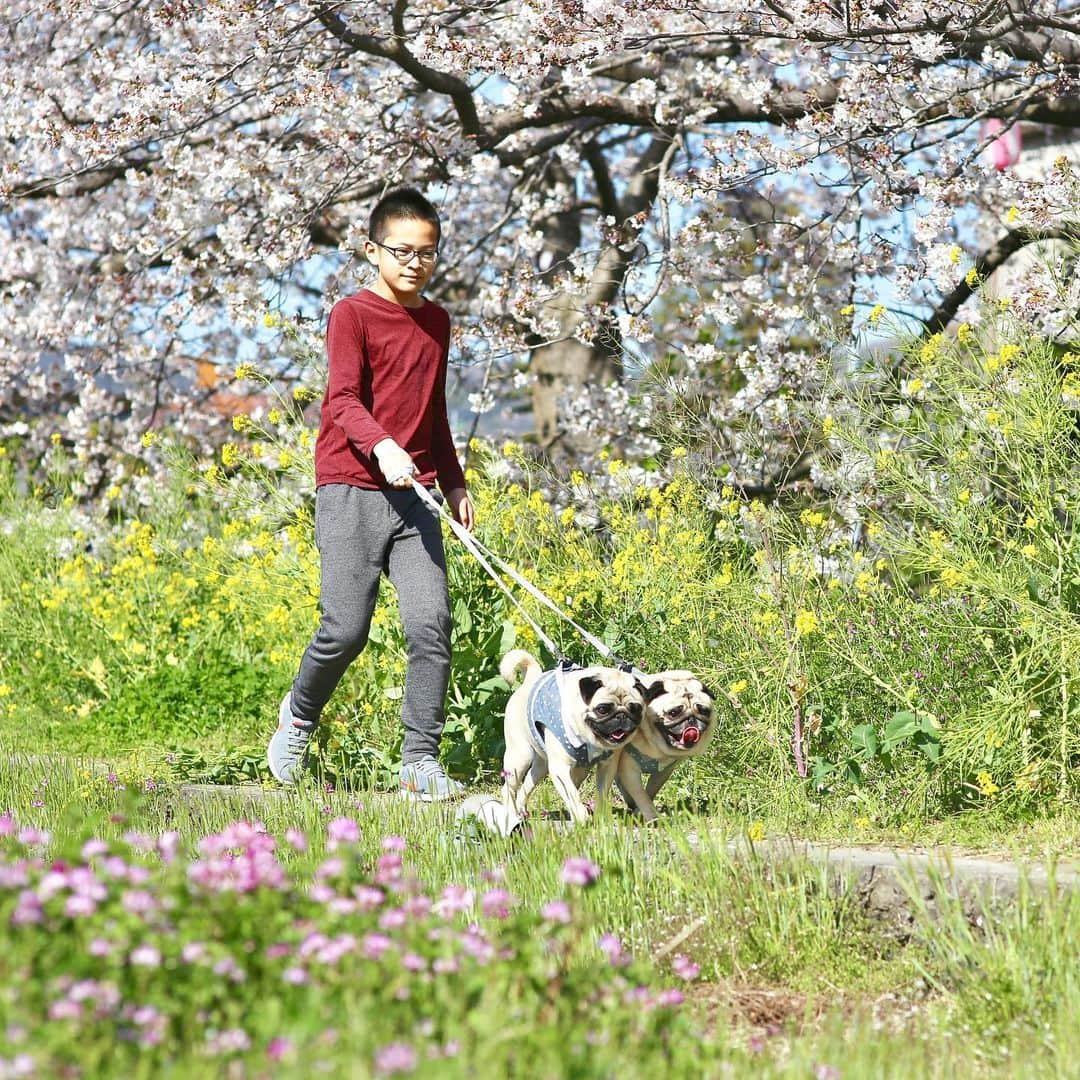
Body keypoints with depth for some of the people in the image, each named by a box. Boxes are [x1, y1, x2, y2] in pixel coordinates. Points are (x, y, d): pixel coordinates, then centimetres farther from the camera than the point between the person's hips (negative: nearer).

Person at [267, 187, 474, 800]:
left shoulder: (437, 321, 17)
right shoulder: (353, 315, -3)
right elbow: (344, 400, -15)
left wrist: (454, 482, 27)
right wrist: (383, 446, -32)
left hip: (413, 497, 5)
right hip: (351, 491, -5)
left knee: (433, 623, -8)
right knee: (346, 630, -9)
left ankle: (421, 763, -4)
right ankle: (301, 715, 20)